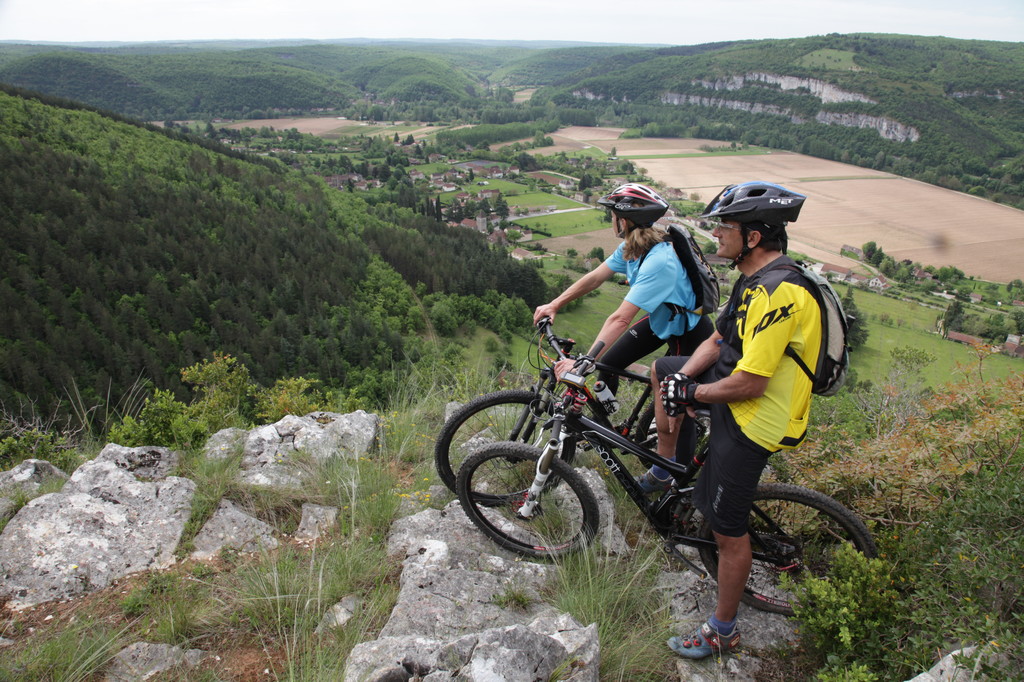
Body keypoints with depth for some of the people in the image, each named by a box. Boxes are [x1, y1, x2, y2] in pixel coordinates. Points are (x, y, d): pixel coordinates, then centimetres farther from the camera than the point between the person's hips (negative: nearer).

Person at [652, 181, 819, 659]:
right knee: (663, 368, 23)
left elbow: (749, 383, -30)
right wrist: (682, 378, -6)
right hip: (739, 390, 10)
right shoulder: (758, 279, 4)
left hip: (752, 422, -10)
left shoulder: (779, 292, -29)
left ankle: (722, 632, 23)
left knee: (728, 530, 2)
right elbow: (717, 341, 10)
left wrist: (691, 394, -15)